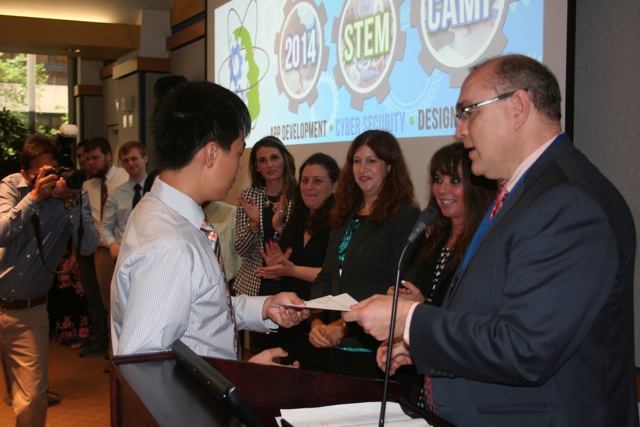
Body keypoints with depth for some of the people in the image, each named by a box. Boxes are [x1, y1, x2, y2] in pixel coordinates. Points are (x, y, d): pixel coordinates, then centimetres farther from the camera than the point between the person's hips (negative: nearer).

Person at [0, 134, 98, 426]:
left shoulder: (75, 194, -4)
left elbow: (87, 246, -15)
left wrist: (71, 202, -23)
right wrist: (35, 196, -23)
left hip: (29, 312, 0)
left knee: (32, 401, 0)